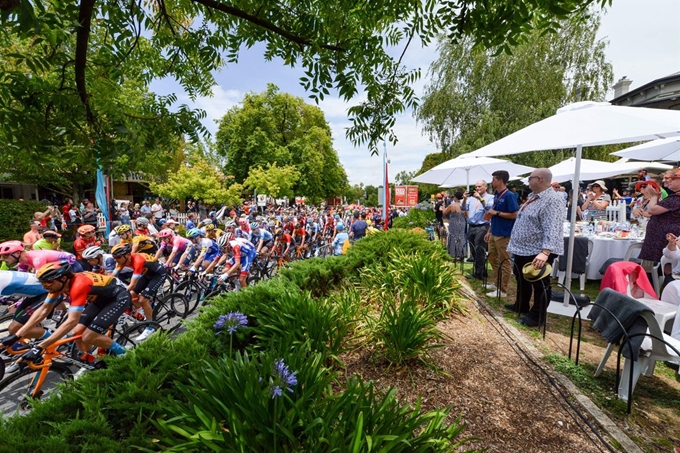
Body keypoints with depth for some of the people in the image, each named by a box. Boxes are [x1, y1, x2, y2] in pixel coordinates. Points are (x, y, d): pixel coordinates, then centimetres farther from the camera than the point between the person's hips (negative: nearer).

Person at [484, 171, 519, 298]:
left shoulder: (509, 195, -14)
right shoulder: (497, 196, 12)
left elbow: (515, 215, -19)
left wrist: (496, 212, -17)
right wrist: (489, 231, 17)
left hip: (504, 235, -9)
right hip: (494, 234, 9)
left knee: (504, 262, 0)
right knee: (493, 259, 17)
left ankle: (503, 290, 8)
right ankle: (496, 283, 31)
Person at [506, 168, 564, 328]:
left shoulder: (552, 200, -19)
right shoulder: (533, 197, 11)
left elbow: (552, 229, -29)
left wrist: (545, 252, -37)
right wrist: (515, 243, 23)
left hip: (538, 251, -10)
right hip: (523, 249, 10)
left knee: (540, 285, 5)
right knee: (522, 280, 22)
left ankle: (537, 317, 17)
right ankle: (521, 306, 38)